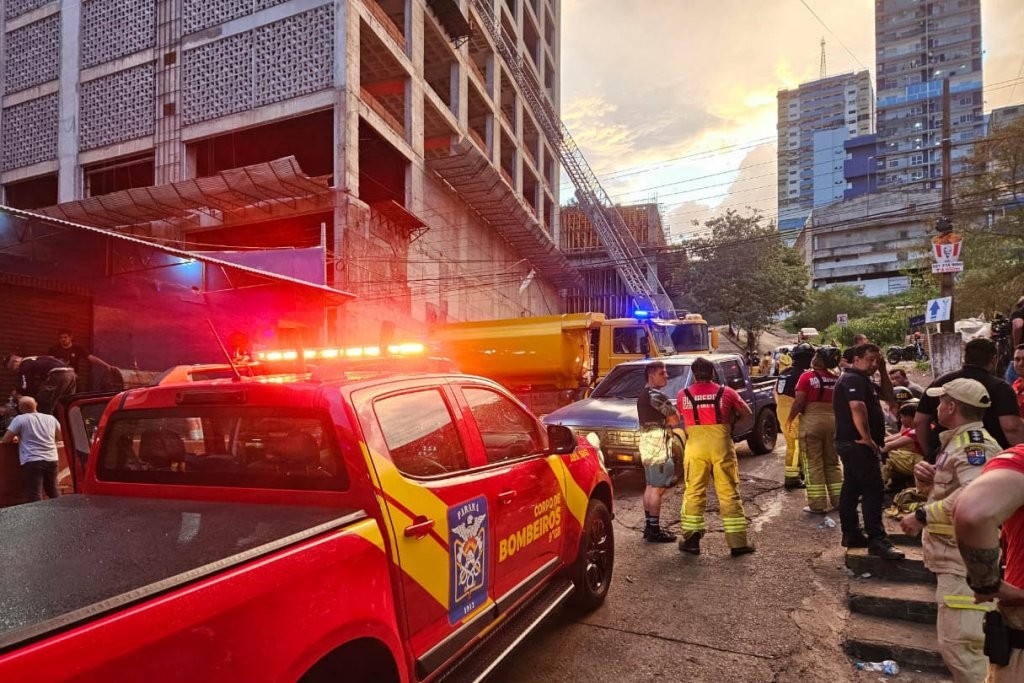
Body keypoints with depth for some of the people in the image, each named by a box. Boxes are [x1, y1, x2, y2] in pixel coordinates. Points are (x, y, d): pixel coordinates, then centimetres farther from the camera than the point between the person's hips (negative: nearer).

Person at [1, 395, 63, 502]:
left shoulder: (19, 419, -2)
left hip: (32, 462, -5)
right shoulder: (51, 418, 13)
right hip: (51, 460, 5)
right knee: (53, 491, 17)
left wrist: (15, 438, 19)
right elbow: (60, 437, 24)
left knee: (35, 496, -4)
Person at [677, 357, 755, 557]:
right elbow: (746, 413, 13)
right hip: (721, 446, 0)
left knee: (694, 493, 9)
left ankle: (691, 539, 11)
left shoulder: (683, 395, 1)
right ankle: (738, 542, 11)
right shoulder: (726, 392, 1)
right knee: (729, 493, 6)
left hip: (695, 447, 0)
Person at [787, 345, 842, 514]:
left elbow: (799, 402, -15)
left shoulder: (807, 377, -11)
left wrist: (790, 419, -3)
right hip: (832, 420, 5)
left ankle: (817, 504, 4)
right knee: (832, 462, 17)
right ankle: (838, 500, 23)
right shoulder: (835, 378, 4)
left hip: (811, 421, -5)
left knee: (814, 464, 2)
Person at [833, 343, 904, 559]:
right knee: (873, 490, -12)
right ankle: (876, 540, -12)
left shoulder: (863, 380, 20)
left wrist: (883, 371, 13)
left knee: (852, 488, 13)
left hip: (852, 443, 11)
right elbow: (857, 408, -28)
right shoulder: (853, 379, -14)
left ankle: (851, 534, 21)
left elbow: (888, 396, 22)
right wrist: (867, 438, -24)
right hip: (858, 443, -11)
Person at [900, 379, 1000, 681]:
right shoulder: (957, 441, 16)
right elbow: (943, 488, 24)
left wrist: (922, 515, -28)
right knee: (964, 639, 23)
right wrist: (925, 477, 2)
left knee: (958, 642, -11)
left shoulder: (974, 443, -18)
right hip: (952, 555, 11)